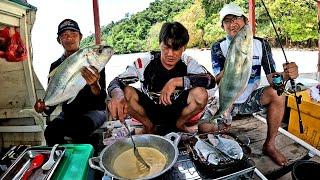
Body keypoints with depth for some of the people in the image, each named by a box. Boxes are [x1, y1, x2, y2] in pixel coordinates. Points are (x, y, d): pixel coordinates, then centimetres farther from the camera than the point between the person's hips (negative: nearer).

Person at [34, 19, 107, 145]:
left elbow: (102, 98, -16)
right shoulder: (55, 66, 6)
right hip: (68, 113, 4)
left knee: (79, 129, -33)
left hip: (94, 110, -3)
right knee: (51, 131, -25)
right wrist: (45, 107, -14)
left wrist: (94, 85, -38)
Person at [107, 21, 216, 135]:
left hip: (176, 110, 1)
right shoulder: (145, 63, -18)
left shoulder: (187, 63, -14)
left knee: (201, 94, -26)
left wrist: (176, 81, -37)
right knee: (126, 92, -26)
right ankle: (150, 127, -1)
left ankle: (178, 125, 2)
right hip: (149, 111, 0)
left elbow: (210, 80, -28)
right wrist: (117, 94, -47)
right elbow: (115, 83, -22)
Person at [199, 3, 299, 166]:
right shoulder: (218, 48, -9)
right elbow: (218, 82, -21)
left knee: (278, 93, -25)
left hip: (250, 99, 3)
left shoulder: (261, 44, -4)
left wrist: (285, 75, -31)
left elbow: (272, 77, -7)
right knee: (204, 128, -25)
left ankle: (269, 145, -6)